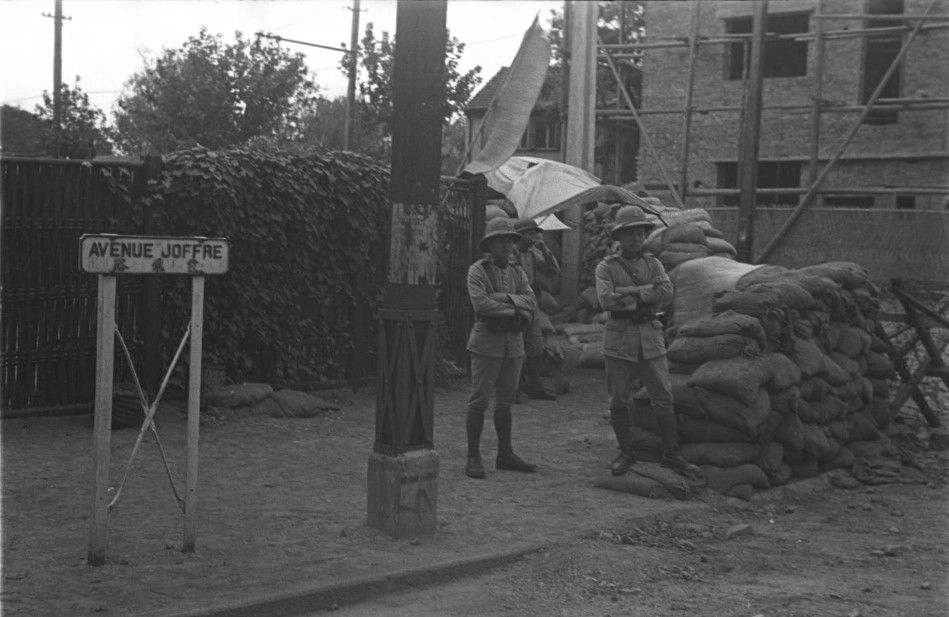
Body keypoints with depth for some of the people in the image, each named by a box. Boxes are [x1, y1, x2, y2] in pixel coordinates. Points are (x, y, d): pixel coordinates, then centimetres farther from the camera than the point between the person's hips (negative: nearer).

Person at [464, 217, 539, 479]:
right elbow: (481, 303, -17)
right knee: (479, 401, -4)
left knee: (505, 401, 11)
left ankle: (505, 455, 19)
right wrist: (514, 310, -11)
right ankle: (473, 458, 1)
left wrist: (506, 298, -14)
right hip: (487, 341, -6)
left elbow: (532, 302, 1)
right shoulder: (477, 270, -4)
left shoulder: (517, 272, 14)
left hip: (514, 342, 6)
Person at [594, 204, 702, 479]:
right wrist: (648, 292, -10)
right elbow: (606, 299, -15)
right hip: (619, 336, -2)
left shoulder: (653, 264, 10)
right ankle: (626, 453, 18)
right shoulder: (606, 267, 2)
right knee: (618, 401, 3)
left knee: (663, 399, 1)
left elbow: (667, 292, -7)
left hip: (650, 336, 2)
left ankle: (671, 455, 10)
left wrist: (631, 292, -14)